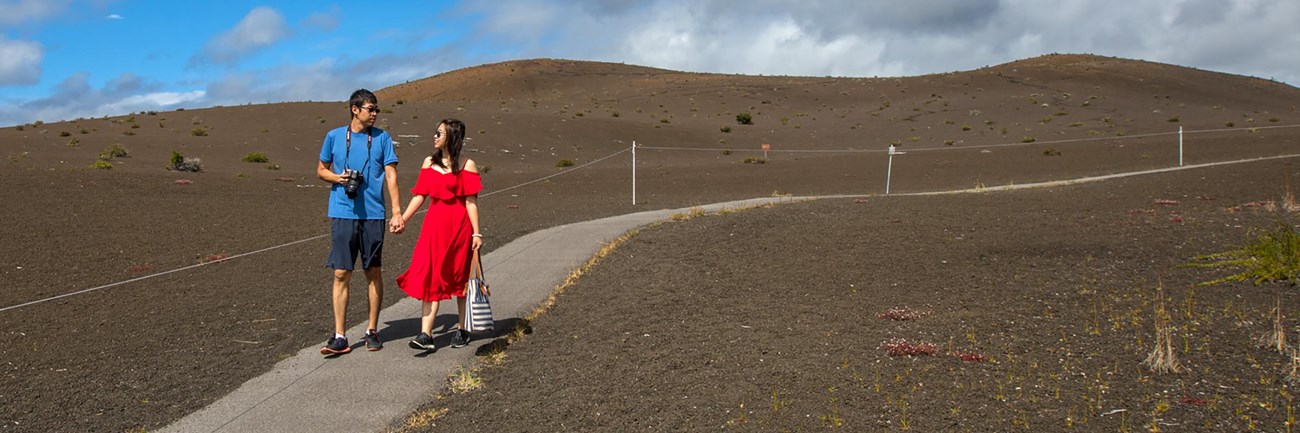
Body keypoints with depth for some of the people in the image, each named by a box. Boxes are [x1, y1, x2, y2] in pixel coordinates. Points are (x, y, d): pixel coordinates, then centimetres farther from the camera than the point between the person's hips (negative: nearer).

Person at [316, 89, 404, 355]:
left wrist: (397, 212, -8)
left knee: (374, 273, 7)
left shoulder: (382, 138, 5)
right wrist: (337, 178, -7)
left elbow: (391, 175, 1)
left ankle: (373, 331, 19)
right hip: (342, 214, 0)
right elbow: (321, 170, 16)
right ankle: (340, 337, 2)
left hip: (373, 214, 0)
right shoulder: (334, 137, 6)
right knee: (341, 274, -3)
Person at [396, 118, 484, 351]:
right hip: (435, 224, 3)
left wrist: (476, 233, -10)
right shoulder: (429, 163, 9)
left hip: (459, 226, -3)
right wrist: (402, 220, 0)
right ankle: (425, 335, -7)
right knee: (430, 277, -5)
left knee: (460, 278, 8)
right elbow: (420, 196, 8)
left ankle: (462, 330, 22)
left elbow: (471, 201, -6)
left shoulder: (466, 165, -3)